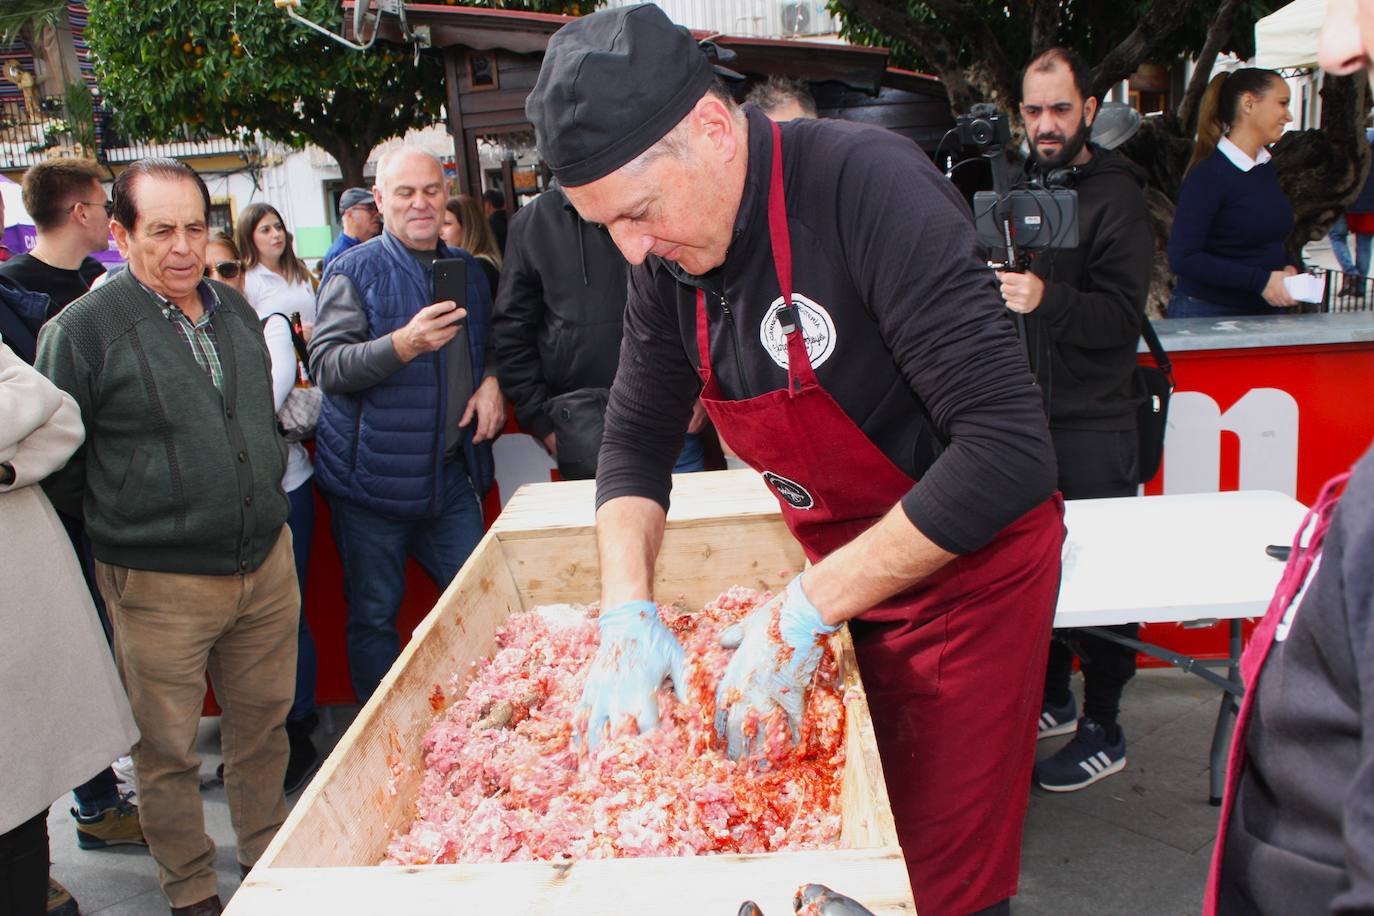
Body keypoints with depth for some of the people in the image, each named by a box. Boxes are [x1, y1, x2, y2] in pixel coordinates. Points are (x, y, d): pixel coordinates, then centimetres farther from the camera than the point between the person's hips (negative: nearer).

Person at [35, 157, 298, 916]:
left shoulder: (234, 310, 8)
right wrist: (123, 526, 1)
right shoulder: (81, 329, -11)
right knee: (167, 748, 9)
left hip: (267, 564, 5)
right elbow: (55, 464, -5)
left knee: (263, 724, 18)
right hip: (160, 587, -5)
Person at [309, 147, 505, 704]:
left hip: (451, 472, 4)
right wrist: (404, 344, -28)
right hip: (373, 476, -4)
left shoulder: (467, 269, 13)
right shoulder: (353, 272, -3)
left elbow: (490, 341, 28)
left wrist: (492, 380, 6)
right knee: (373, 618, 5)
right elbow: (327, 366, -14)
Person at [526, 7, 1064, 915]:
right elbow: (637, 442, 5)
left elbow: (1009, 448, -31)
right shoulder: (668, 260, -5)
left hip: (965, 566, -6)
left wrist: (806, 609, -28)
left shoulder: (869, 184, -27)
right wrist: (628, 609, -12)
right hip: (843, 566, 6)